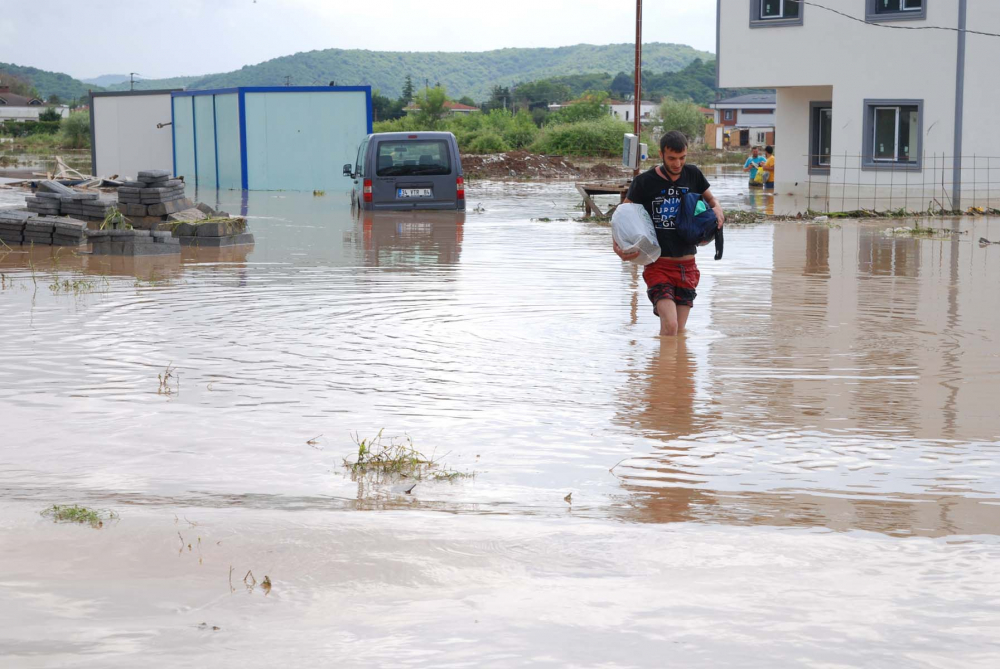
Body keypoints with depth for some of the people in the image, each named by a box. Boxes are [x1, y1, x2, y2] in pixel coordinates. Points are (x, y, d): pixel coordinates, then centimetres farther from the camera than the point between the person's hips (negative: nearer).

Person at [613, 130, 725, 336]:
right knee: (670, 326, -20)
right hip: (658, 264, -4)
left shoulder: (693, 175, 6)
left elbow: (710, 198, 24)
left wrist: (717, 208, 0)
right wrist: (617, 245, -15)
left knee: (680, 331, 7)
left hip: (687, 264, 4)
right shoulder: (644, 182, -5)